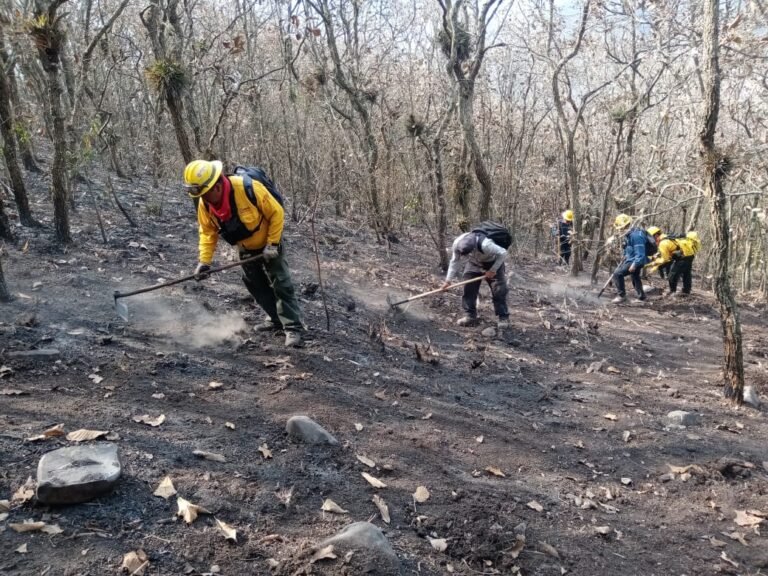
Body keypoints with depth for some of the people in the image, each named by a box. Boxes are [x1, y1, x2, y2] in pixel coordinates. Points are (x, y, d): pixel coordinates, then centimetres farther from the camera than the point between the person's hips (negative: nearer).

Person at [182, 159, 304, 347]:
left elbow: (276, 213, -24)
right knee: (255, 284, 11)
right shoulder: (204, 203, -19)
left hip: (268, 242, -6)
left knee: (281, 283, -9)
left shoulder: (248, 188, -36)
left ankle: (293, 327, -5)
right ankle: (276, 319, 26)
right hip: (246, 249, 6)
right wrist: (204, 261, -15)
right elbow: (208, 232, -5)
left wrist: (272, 244, -22)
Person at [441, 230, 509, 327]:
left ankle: (503, 318, 0)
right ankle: (469, 316, 7)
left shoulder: (485, 244, -44)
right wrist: (448, 280, -15)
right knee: (468, 288, -4)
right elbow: (455, 261, -13)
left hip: (493, 264, -4)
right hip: (474, 264, 4)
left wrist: (493, 270, -26)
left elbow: (503, 253, -31)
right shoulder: (457, 244, -29)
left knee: (499, 291, -10)